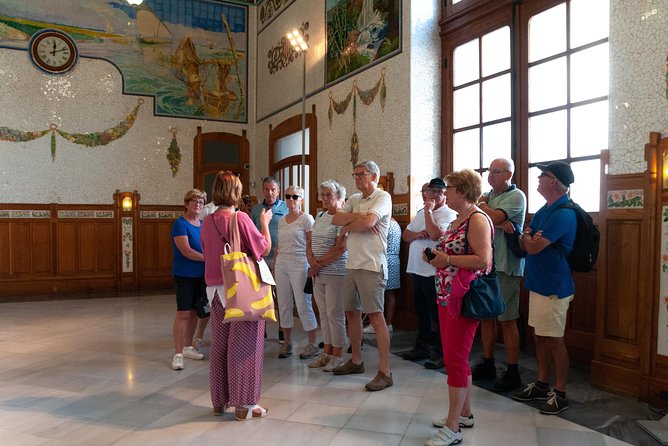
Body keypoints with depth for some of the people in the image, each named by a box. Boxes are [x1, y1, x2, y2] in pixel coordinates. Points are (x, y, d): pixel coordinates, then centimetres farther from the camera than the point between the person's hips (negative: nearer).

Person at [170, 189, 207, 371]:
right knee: (183, 313, -7)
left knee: (195, 312, 12)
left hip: (200, 275, 7)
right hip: (184, 275, -7)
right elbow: (186, 251, -19)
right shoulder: (180, 224, -11)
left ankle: (188, 347, 25)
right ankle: (178, 354, 0)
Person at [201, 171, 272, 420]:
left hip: (216, 289, 6)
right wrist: (265, 223, 7)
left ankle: (219, 401, 25)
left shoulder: (207, 222, 5)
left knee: (219, 343, 14)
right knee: (243, 345, 3)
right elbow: (264, 248, -7)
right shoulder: (240, 219, -14)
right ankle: (244, 404, 10)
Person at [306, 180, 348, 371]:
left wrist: (319, 262, -12)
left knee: (335, 314, -1)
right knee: (324, 313, 13)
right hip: (317, 273, 8)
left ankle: (337, 356, 11)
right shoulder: (320, 216, 15)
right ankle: (326, 353, 23)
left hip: (335, 273, -8)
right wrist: (312, 261, -6)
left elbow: (340, 248, -18)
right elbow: (309, 242, 12)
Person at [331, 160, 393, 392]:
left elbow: (369, 221, -23)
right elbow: (335, 219, 4)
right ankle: (356, 361, 30)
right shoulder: (354, 199, 17)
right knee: (352, 312, 15)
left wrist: (347, 226, -5)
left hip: (371, 266, -8)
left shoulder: (383, 197, -7)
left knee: (375, 316, -8)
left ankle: (385, 371, -1)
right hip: (352, 264, 8)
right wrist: (358, 217, -12)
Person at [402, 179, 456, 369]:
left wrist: (428, 211, -14)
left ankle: (441, 353, 11)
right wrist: (417, 234, -7)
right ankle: (422, 346, 32)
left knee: (438, 314, 0)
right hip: (417, 271, 8)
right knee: (421, 312, 18)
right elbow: (405, 235, 14)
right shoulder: (421, 213, 15)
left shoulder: (449, 214, -9)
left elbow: (435, 234, -24)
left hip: (435, 273, -8)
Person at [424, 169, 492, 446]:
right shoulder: (457, 220, 15)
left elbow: (483, 261, -24)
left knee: (455, 359, -5)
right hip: (447, 298, 10)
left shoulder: (477, 219, -14)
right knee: (456, 357, 16)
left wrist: (447, 259, -19)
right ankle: (464, 413, 30)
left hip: (463, 300, -10)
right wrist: (436, 256, 5)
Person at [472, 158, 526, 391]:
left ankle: (513, 372, 9)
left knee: (507, 320, -1)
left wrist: (481, 204, -1)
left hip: (505, 266, -7)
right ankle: (488, 364, 25)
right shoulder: (488, 195, 16)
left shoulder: (516, 196, -6)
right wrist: (499, 223, -18)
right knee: (486, 316, 13)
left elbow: (493, 217, -20)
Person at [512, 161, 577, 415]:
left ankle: (560, 394, 14)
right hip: (538, 283, 9)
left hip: (553, 287, -9)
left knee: (554, 340, 0)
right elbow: (525, 245, 11)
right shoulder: (544, 210, 12)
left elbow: (534, 247, -22)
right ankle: (542, 385, 28)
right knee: (539, 337, 16)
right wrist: (529, 237, -11)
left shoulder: (563, 213, -18)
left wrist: (527, 235, -2)